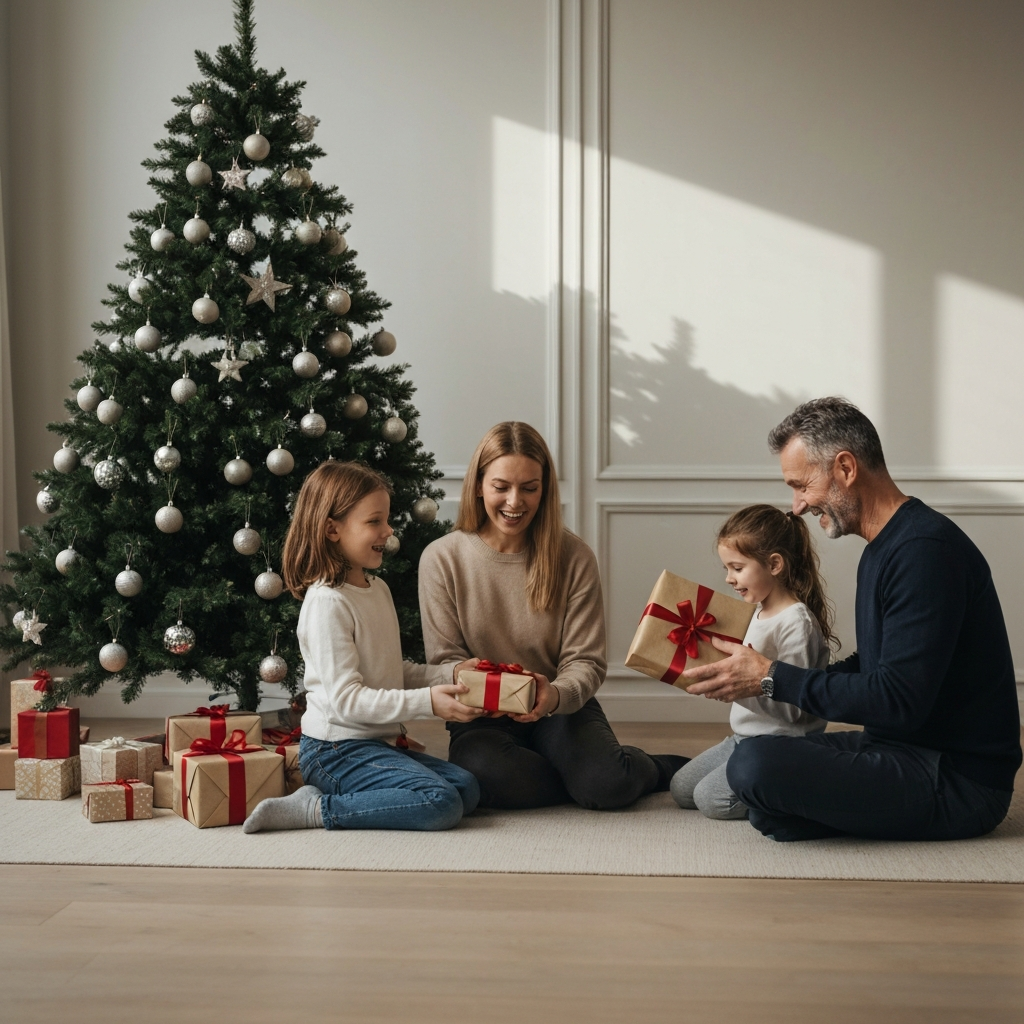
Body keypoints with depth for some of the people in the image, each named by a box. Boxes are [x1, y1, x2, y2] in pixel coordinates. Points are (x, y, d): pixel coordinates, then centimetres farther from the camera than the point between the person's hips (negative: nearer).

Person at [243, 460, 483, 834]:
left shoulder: (379, 589, 13)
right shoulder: (327, 602, -17)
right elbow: (347, 700, -21)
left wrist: (450, 674, 4)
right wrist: (426, 702, -25)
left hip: (379, 743, 10)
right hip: (337, 749, -10)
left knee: (467, 788, 3)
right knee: (440, 803, -21)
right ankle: (318, 809, -13)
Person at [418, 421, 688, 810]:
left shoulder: (574, 557, -3)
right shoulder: (441, 559, -3)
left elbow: (586, 661, -3)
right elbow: (445, 660, 0)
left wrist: (556, 695, -28)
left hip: (562, 711, 0)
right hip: (483, 720, 0)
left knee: (609, 783, -30)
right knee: (495, 778, -35)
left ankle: (654, 768, 9)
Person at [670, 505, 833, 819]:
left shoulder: (797, 622, -19)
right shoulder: (759, 614, 10)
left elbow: (791, 709, -24)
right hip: (745, 735, 10)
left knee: (712, 798, -20)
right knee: (681, 788, 7)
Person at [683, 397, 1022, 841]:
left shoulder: (927, 550, -19)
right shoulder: (883, 549, 14)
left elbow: (898, 700, -24)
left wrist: (774, 679, -18)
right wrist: (759, 675, 5)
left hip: (956, 782, -10)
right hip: (903, 749, 10)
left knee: (757, 764, -25)